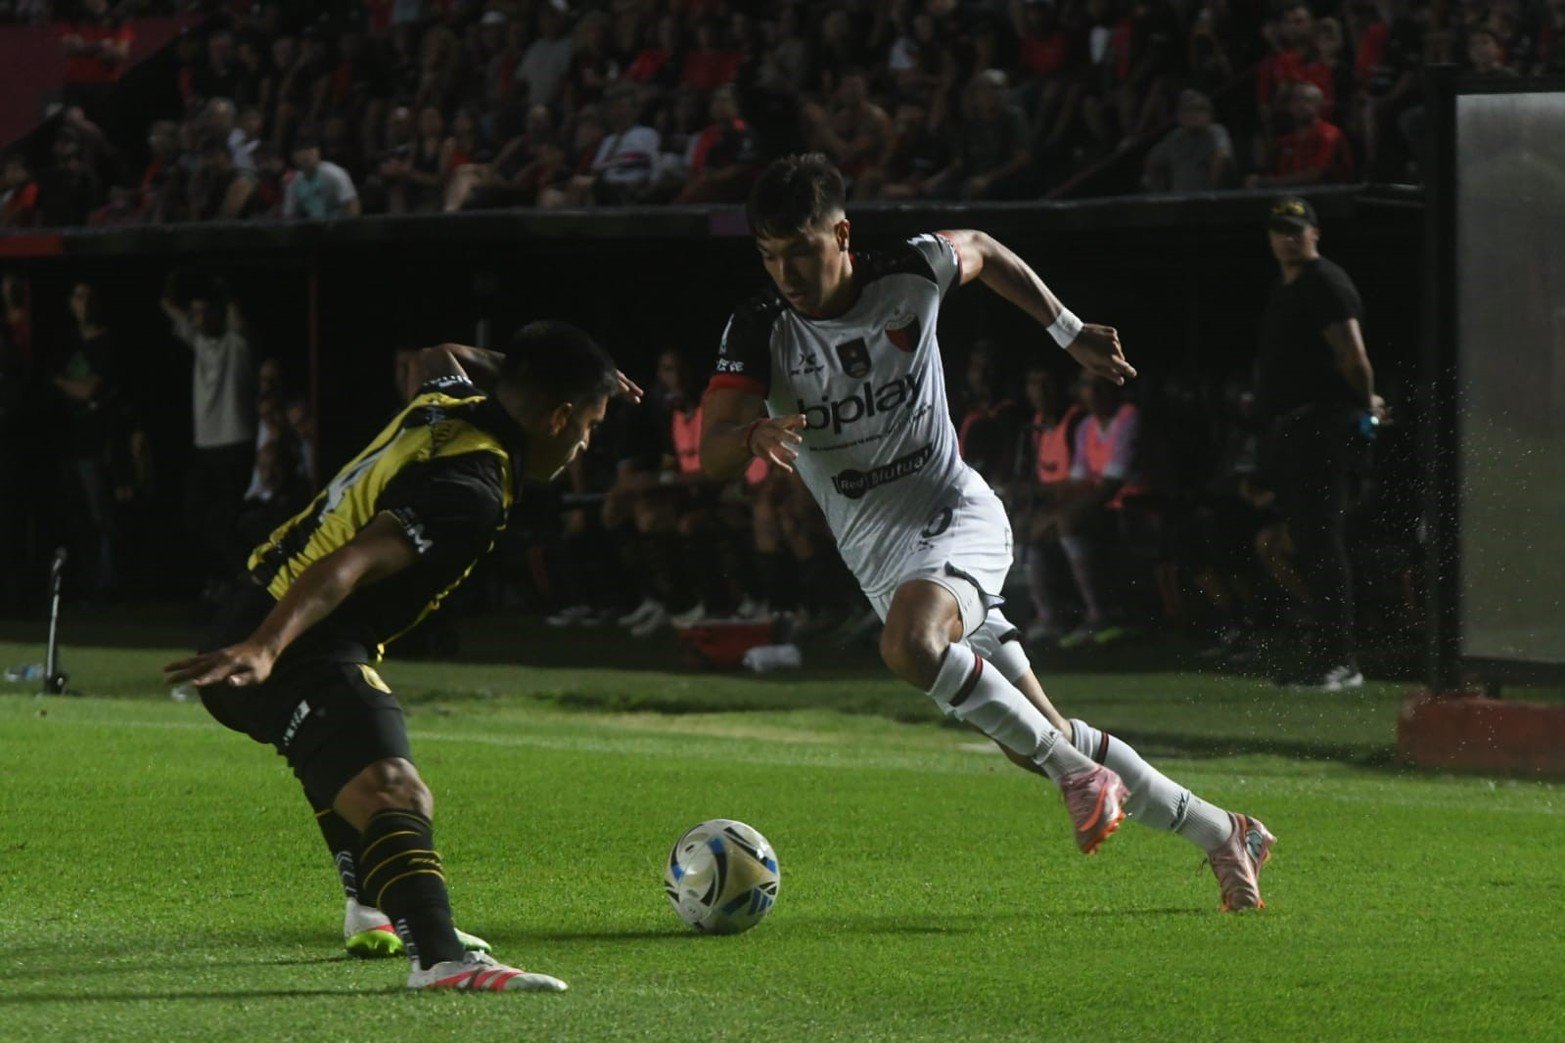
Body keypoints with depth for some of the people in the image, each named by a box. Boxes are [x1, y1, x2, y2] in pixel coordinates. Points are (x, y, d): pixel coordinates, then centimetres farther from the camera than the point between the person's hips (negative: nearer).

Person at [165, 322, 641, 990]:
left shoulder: (449, 401, 9)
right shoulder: (470, 494, -20)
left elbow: (439, 357, 37)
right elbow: (348, 565, -32)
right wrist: (263, 650, -42)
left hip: (264, 623, 11)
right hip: (303, 653, -11)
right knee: (394, 796, -31)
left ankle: (373, 913, 58)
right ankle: (443, 960, -52)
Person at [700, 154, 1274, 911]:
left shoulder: (910, 275, -9)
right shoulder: (760, 330, -9)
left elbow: (983, 252, 15)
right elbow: (712, 456, -18)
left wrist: (1071, 334, 16)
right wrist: (757, 435, -40)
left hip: (957, 515, -3)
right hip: (877, 555, 3)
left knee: (910, 645, -37)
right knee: (1040, 742, 3)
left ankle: (1077, 770, -22)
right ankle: (1219, 834, 17)